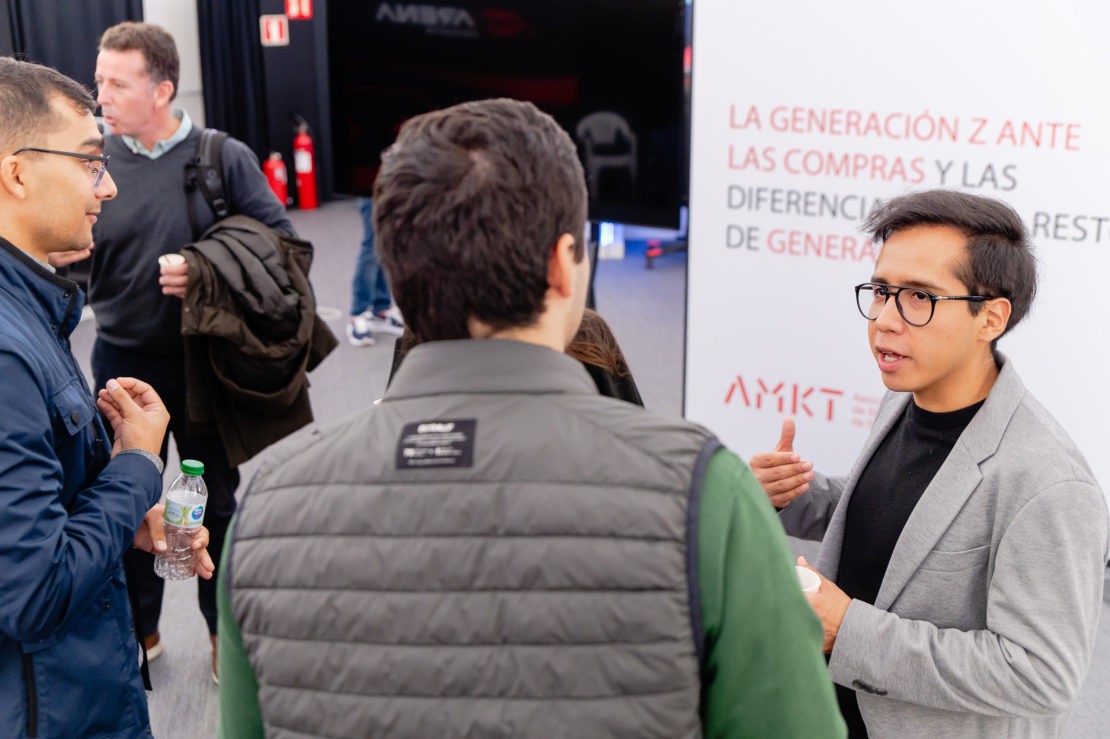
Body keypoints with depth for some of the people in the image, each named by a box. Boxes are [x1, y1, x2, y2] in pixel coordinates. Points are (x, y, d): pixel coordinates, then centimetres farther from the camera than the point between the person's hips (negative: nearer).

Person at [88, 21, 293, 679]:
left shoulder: (225, 158, -8)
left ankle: (224, 629, 33)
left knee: (217, 499, 13)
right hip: (123, 362, 2)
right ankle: (140, 630, 35)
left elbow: (279, 240, -6)